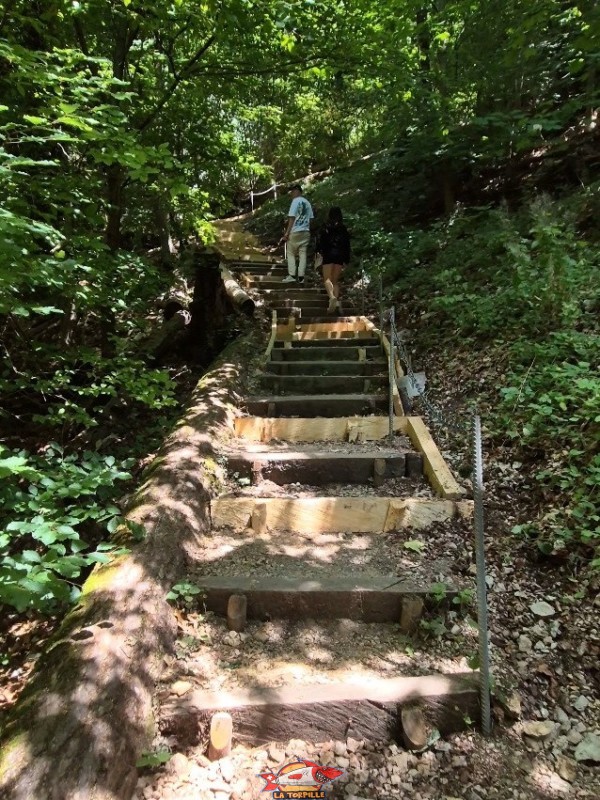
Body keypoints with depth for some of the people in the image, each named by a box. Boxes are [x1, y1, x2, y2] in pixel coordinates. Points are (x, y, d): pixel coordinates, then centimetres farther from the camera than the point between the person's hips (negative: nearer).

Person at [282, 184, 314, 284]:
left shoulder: (295, 201, -8)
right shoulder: (307, 202, 11)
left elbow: (291, 218, -12)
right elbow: (310, 218, 11)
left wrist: (287, 233, -11)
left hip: (295, 232, -5)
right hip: (306, 232, 6)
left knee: (291, 253, 4)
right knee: (303, 254, 5)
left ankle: (292, 275, -4)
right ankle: (301, 277, 3)